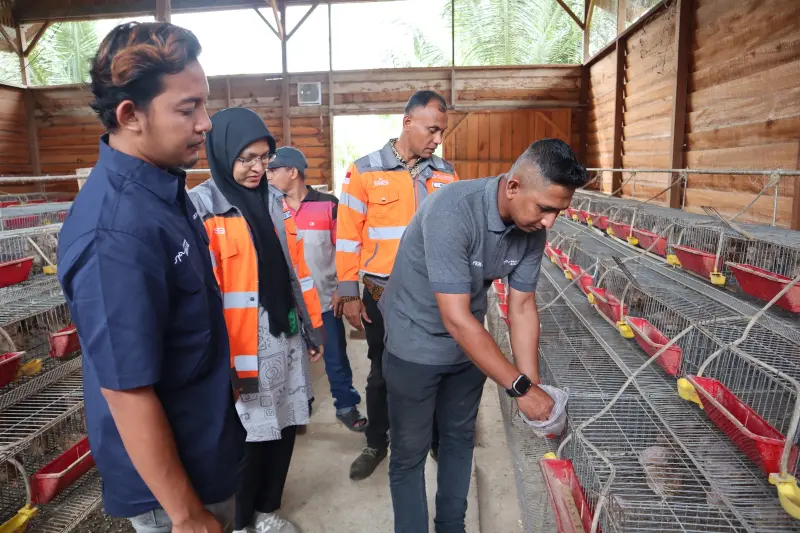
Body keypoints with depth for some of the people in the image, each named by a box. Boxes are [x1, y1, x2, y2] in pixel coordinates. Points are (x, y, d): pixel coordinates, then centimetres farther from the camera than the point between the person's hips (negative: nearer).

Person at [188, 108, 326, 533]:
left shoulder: (275, 201, 10)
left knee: (284, 428, 16)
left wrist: (313, 324, 12)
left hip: (286, 339, 6)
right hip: (241, 348, -6)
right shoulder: (201, 207, -10)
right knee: (246, 438, 7)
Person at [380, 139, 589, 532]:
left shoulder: (532, 230, -13)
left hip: (468, 344, 6)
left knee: (460, 438, 20)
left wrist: (534, 386, -9)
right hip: (416, 343, -6)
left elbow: (522, 308, -6)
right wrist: (520, 386, -29)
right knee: (410, 452, 7)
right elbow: (456, 319, -34)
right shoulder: (452, 212, -34)